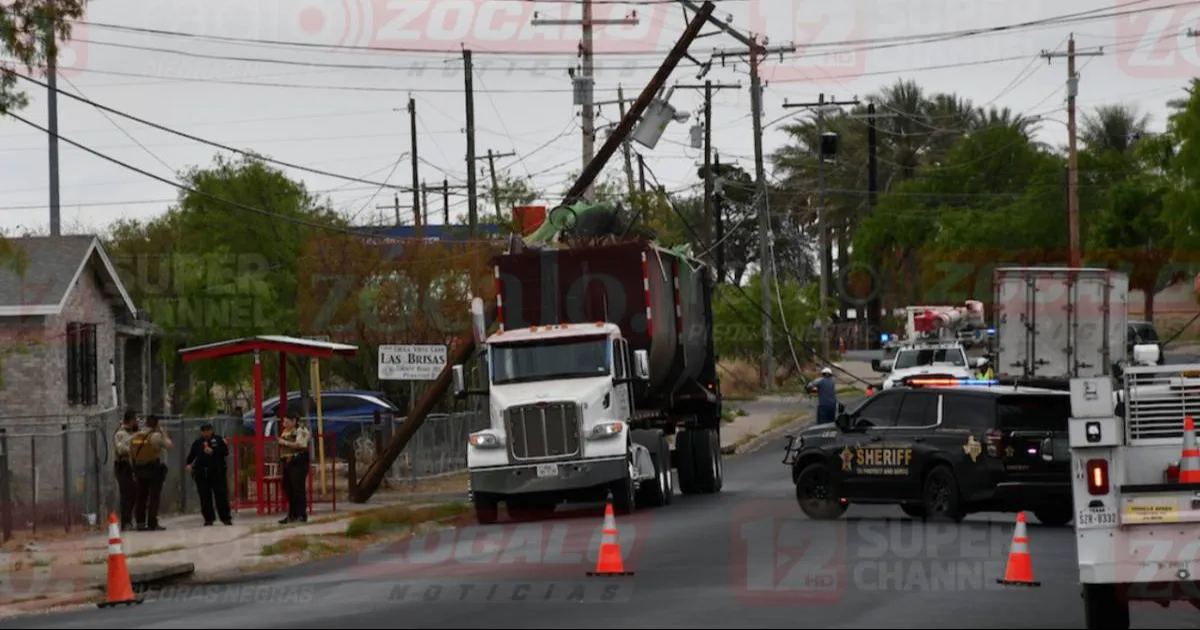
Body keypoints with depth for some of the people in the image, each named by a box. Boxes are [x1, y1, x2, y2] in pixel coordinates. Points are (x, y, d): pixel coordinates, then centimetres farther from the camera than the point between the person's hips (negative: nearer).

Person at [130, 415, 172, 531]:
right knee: (154, 497, -2)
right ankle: (152, 524, -5)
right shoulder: (156, 436, -11)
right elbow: (169, 446, -7)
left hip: (139, 469, 6)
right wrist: (164, 434, 4)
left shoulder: (134, 437, 7)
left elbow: (131, 454, 11)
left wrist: (134, 470, 18)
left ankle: (140, 523, 9)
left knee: (141, 497, 10)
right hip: (154, 469, -6)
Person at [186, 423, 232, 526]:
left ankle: (226, 518, 3)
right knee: (205, 497, 0)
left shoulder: (218, 440, 4)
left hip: (217, 472, -2)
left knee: (221, 495, -3)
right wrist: (189, 464, -8)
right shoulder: (197, 443, 11)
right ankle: (209, 519, 9)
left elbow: (225, 452, -4)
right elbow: (191, 455, 10)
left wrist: (213, 451, -14)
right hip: (202, 474, 2)